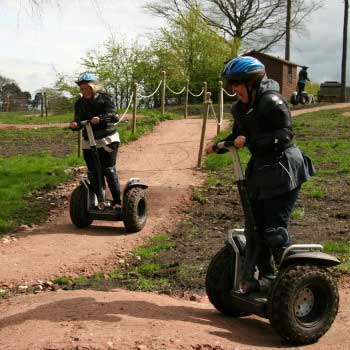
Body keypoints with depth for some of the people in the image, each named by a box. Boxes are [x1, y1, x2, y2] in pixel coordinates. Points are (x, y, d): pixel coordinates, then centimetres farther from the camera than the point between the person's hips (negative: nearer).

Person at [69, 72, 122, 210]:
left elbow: (113, 115, -17)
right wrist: (74, 125, -17)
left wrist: (100, 118, -36)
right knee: (92, 173, 5)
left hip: (107, 140, -5)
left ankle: (117, 201, -2)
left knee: (109, 171, -9)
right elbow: (79, 122, 7)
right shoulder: (80, 103, 9)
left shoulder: (105, 99, -5)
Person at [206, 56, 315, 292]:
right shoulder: (242, 107, 9)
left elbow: (285, 135, -24)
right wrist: (218, 146, -1)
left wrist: (249, 141, -28)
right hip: (260, 170, 9)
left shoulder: (272, 102, -17)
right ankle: (265, 275, 28)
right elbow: (238, 135, 18)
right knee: (256, 226, 12)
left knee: (275, 229, -8)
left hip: (283, 171, -9)